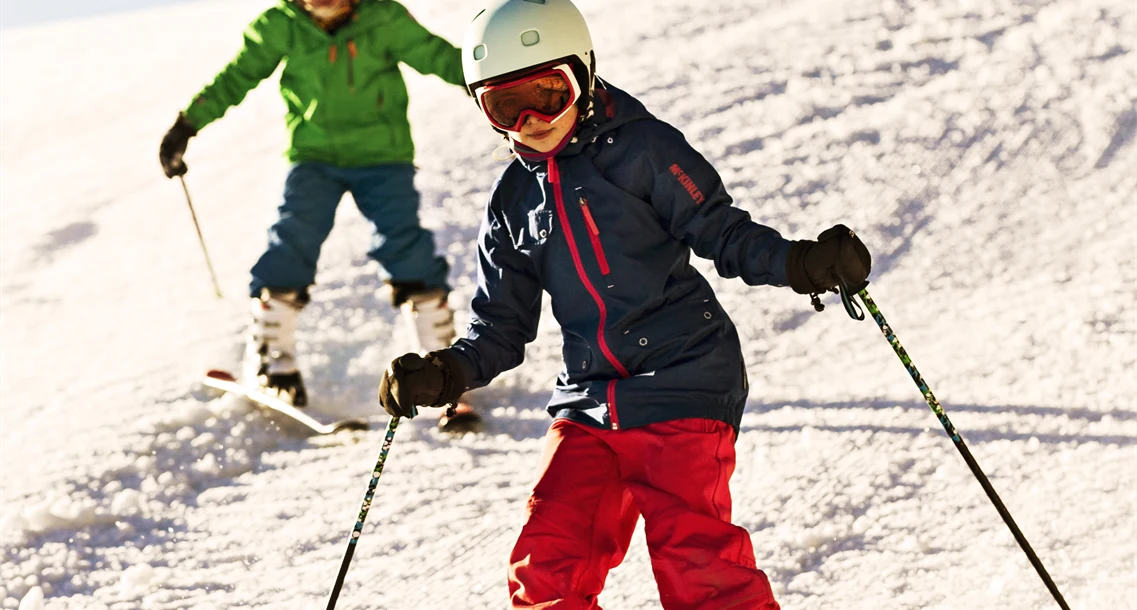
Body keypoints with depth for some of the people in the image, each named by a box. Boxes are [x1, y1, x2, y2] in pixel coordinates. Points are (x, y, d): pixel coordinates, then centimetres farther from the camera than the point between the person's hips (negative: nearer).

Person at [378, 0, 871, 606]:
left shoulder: (640, 147, -2)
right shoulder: (512, 199, 13)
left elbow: (723, 232, -2)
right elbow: (502, 323, 18)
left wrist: (800, 262, -19)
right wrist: (447, 372, 0)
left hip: (682, 388, -5)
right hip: (588, 404, 5)